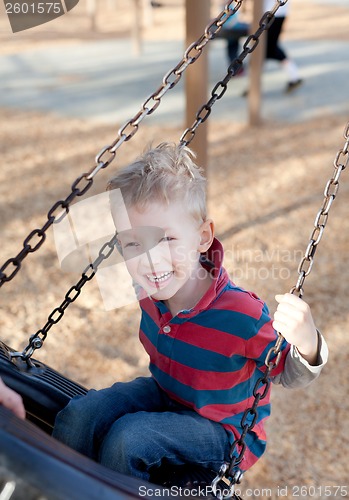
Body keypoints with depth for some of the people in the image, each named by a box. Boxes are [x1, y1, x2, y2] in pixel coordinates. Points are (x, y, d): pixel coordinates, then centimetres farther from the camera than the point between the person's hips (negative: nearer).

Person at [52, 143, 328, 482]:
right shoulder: (150, 293, -16)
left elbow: (290, 375, -18)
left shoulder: (242, 316, -34)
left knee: (127, 439, -25)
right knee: (78, 416, -9)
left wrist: (306, 344, -40)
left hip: (222, 428, -5)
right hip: (163, 393, 6)